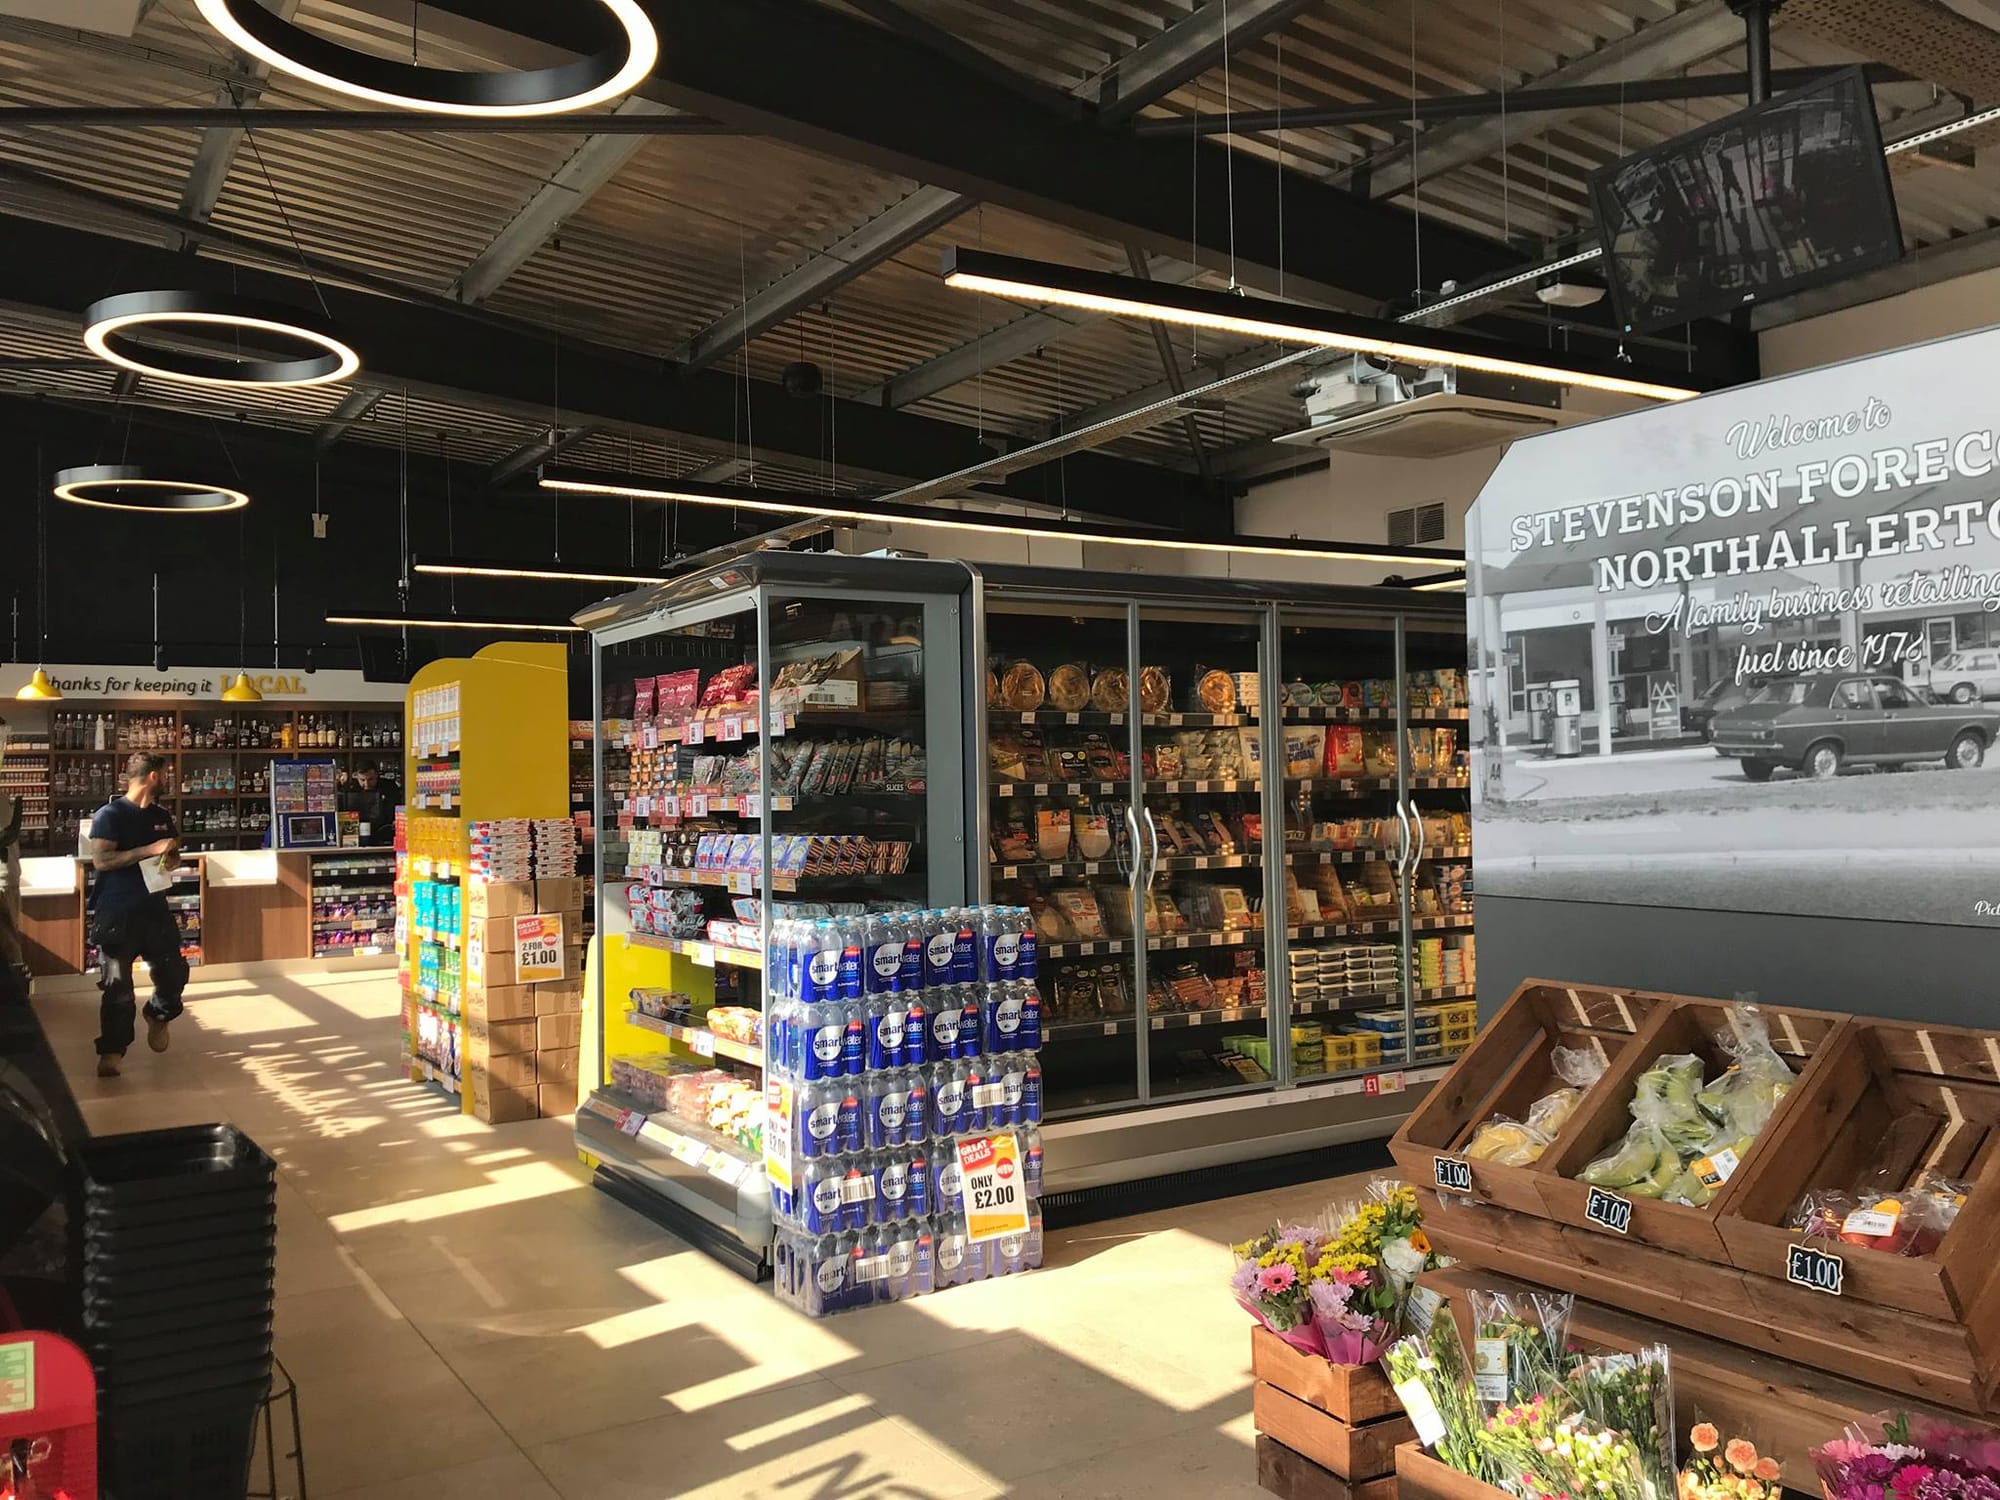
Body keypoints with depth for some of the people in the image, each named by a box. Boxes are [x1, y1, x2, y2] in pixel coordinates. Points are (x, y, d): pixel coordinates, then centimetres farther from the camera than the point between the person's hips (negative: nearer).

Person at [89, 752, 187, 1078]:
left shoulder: (163, 817, 11)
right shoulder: (109, 814, -9)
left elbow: (174, 855, 22)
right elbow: (101, 859, -19)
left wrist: (172, 861, -3)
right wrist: (150, 849, -23)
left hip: (155, 908, 6)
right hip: (116, 914, -5)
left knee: (174, 973, 7)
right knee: (117, 985, -3)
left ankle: (158, 1015, 36)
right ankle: (112, 1050, 7)